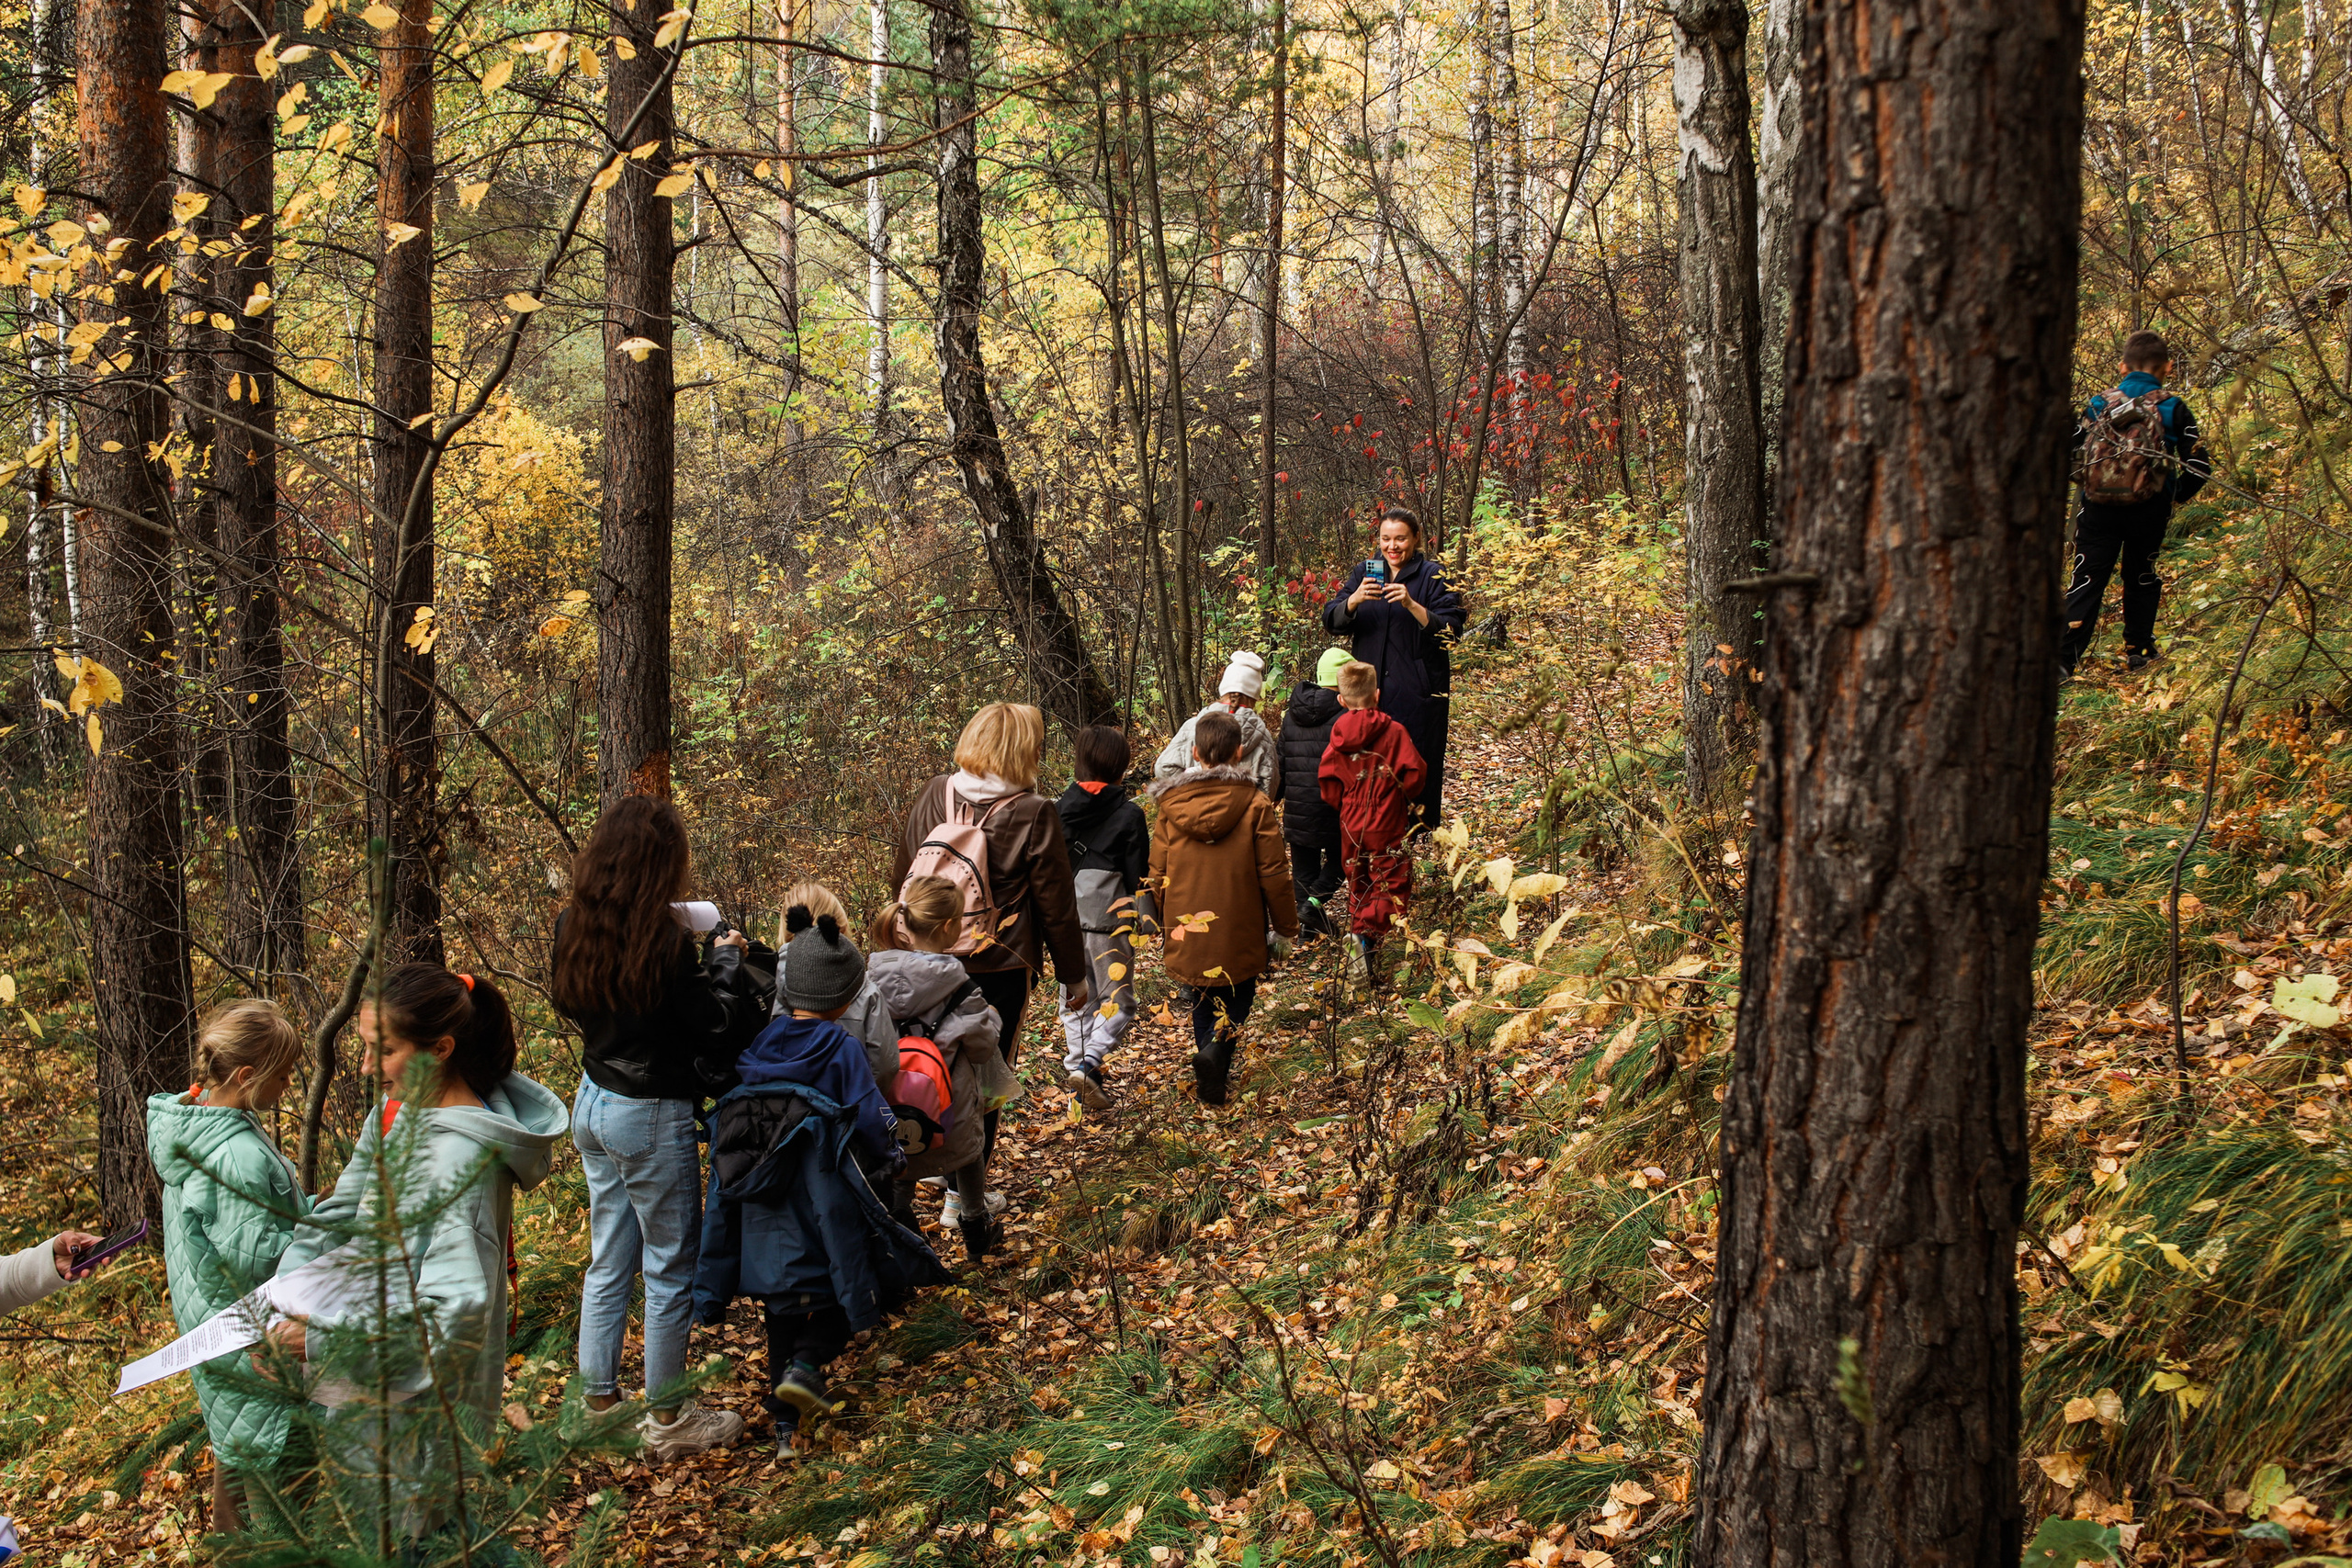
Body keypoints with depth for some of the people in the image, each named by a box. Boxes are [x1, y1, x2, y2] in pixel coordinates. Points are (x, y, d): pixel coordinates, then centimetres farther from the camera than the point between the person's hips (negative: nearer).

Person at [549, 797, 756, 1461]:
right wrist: (726, 959, 1)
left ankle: (598, 1401, 27)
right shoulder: (663, 939, -24)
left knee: (608, 1260, 19)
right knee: (671, 1268, 7)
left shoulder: (572, 928, -3)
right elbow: (715, 1024, -15)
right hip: (652, 1116, -7)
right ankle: (667, 1422, 17)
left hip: (593, 1103, 7)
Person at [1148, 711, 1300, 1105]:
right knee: (1239, 994, 14)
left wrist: (1165, 920, 18)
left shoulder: (1172, 806, -5)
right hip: (1239, 930, -2)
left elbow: (1158, 873, 3)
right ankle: (1217, 1047, -12)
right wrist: (1286, 922, 6)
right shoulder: (1255, 806, -13)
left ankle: (1213, 1072, 22)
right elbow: (1273, 872, -8)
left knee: (1204, 998, 20)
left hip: (1188, 927, 2)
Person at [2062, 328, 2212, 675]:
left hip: (2098, 508, 0)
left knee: (2086, 580, 1)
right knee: (2141, 576, 19)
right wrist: (2177, 497, 14)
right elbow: (2199, 467, -3)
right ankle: (2138, 650, 25)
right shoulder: (2174, 409, -1)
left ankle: (2064, 656, -10)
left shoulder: (2100, 404, 3)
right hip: (2149, 511, 0)